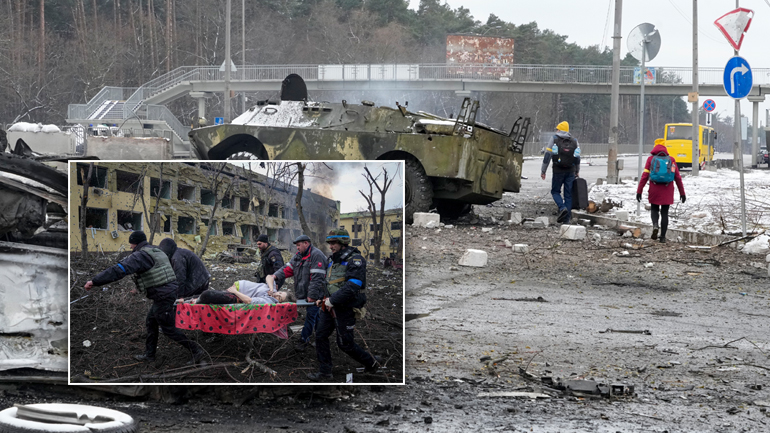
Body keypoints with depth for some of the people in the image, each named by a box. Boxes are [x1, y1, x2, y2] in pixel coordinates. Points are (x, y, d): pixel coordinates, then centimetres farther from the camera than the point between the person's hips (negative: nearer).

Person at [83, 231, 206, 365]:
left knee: (169, 329, -1)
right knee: (151, 322, 21)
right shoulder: (158, 252, 16)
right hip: (170, 290, 10)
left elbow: (120, 270, -25)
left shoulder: (141, 256, -15)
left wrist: (94, 281, -26)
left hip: (162, 296, -10)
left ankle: (196, 351, 0)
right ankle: (149, 354, 28)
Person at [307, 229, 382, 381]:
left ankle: (372, 363, 18)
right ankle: (324, 371, 10)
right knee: (321, 336, 2)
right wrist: (324, 299, 10)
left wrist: (332, 300, -23)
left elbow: (352, 287, -26)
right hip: (330, 306, 8)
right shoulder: (333, 260, 11)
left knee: (345, 343, -1)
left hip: (345, 308, -8)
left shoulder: (355, 260, -16)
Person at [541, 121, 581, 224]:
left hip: (558, 170, -3)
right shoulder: (574, 141, 12)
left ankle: (562, 208, -16)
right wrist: (577, 171, 24)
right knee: (568, 194, 6)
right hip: (571, 171, 3)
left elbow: (547, 155, -3)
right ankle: (567, 218, 3)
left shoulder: (554, 139, 2)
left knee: (555, 191, 10)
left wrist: (543, 170, 0)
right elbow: (577, 158, 13)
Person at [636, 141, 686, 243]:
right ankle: (663, 237, 6)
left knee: (654, 209, 18)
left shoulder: (651, 159, 2)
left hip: (655, 190, -1)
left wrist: (639, 191, -3)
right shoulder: (671, 160, 6)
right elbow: (678, 177, 7)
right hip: (667, 191, 1)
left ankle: (655, 225, -11)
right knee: (664, 213, 9)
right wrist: (682, 193, 12)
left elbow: (644, 176, -4)